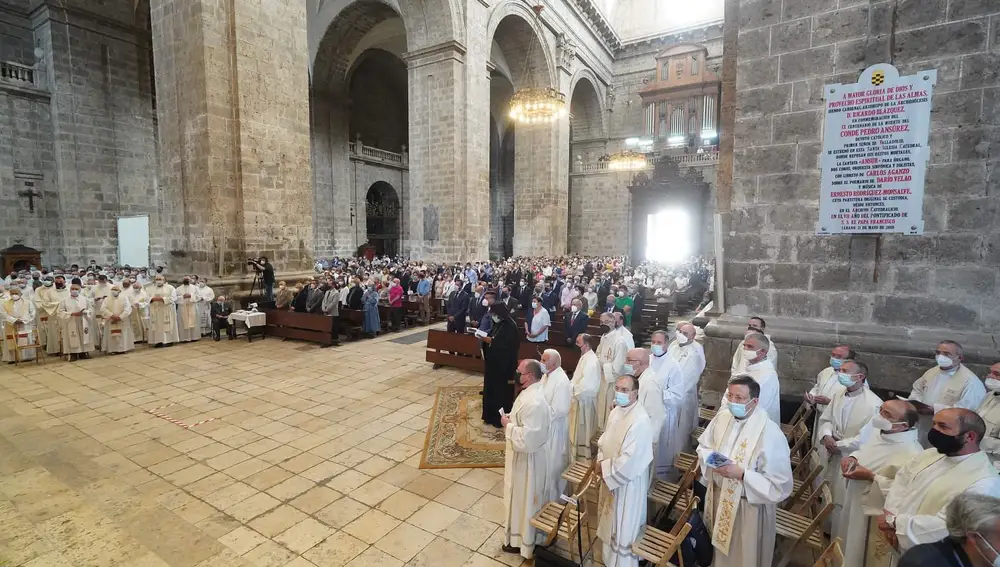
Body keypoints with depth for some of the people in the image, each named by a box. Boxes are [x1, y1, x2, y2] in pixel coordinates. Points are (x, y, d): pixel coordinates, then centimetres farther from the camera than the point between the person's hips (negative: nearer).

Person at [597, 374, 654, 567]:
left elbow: (630, 460, -28)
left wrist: (604, 467, -17)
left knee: (624, 526, 10)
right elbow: (605, 440, 10)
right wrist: (600, 461, -6)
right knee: (611, 521, 26)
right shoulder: (616, 411, -1)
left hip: (628, 483, -9)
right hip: (611, 477, 9)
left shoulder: (640, 421, -29)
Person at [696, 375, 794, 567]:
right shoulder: (722, 417, -8)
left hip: (748, 506, -5)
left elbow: (780, 486, -24)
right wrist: (711, 459, -14)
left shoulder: (770, 433, -26)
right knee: (720, 546, 27)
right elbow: (703, 446, 6)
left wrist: (741, 474, -30)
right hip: (718, 496, 5)